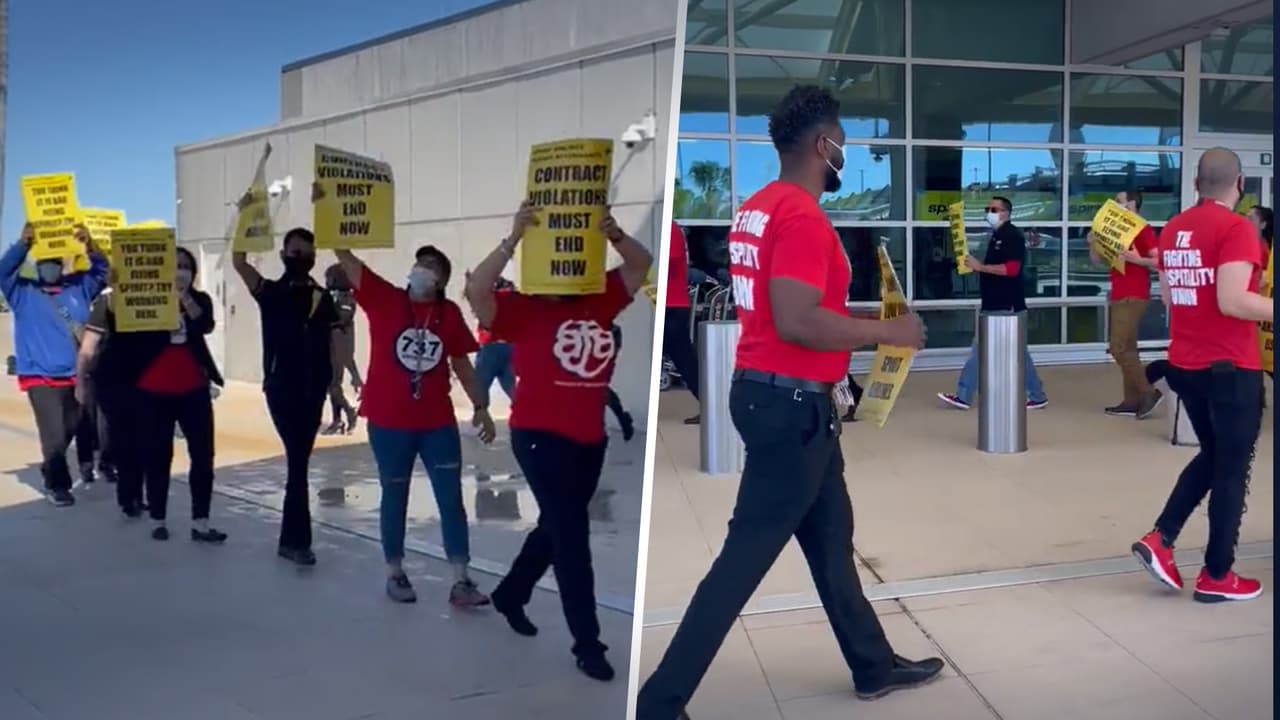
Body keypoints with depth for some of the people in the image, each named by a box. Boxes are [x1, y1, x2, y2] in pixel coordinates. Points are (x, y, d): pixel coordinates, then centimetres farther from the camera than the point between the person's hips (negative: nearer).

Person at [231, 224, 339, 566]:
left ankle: (290, 538, 22)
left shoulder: (323, 299, 10)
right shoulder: (270, 292, 3)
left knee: (299, 462, 10)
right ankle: (298, 539, -1)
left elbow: (334, 345, 9)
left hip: (313, 390, 3)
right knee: (297, 462, -7)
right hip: (281, 388, -3)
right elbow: (238, 262, -10)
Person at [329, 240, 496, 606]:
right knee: (394, 497, 11)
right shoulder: (384, 300, -5)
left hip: (438, 423, 2)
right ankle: (395, 573, 27)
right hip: (388, 422, -2)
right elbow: (345, 257, -12)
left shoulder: (450, 313, 0)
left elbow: (461, 362, 10)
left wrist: (480, 406, 9)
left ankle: (461, 581, 5)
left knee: (451, 498, 1)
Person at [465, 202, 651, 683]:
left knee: (556, 528, 21)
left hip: (589, 439, 6)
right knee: (571, 535, -4)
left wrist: (614, 236, -9)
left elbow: (641, 266, 9)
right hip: (540, 437, -6)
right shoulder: (521, 310, -9)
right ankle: (587, 642, 6)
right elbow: (476, 291, -24)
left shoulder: (597, 301, 5)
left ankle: (510, 595, 44)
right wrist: (513, 240, -27)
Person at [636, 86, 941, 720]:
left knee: (831, 536, 20)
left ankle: (874, 666, 35)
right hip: (793, 403, -11)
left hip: (769, 391, 11)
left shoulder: (759, 208, 12)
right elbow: (797, 321, -28)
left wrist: (863, 329, 21)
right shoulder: (802, 216, -19)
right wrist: (888, 331, -16)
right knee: (747, 554, -3)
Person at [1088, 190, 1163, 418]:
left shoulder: (1143, 230, -10)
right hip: (1119, 296, 9)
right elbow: (1097, 260, 19)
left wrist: (1138, 260, -30)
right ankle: (1132, 401, 9)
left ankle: (1149, 393, -6)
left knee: (1119, 348, -13)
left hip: (1133, 297, -9)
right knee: (1126, 348, 7)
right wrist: (1093, 243, 1)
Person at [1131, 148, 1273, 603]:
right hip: (1231, 368, -7)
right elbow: (1232, 301, -25)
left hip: (1186, 365, 7)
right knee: (1232, 469, 5)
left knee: (1211, 456, 22)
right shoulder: (1237, 228, -15)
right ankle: (1217, 576, 13)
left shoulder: (1174, 229, 8)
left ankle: (1160, 540, 11)